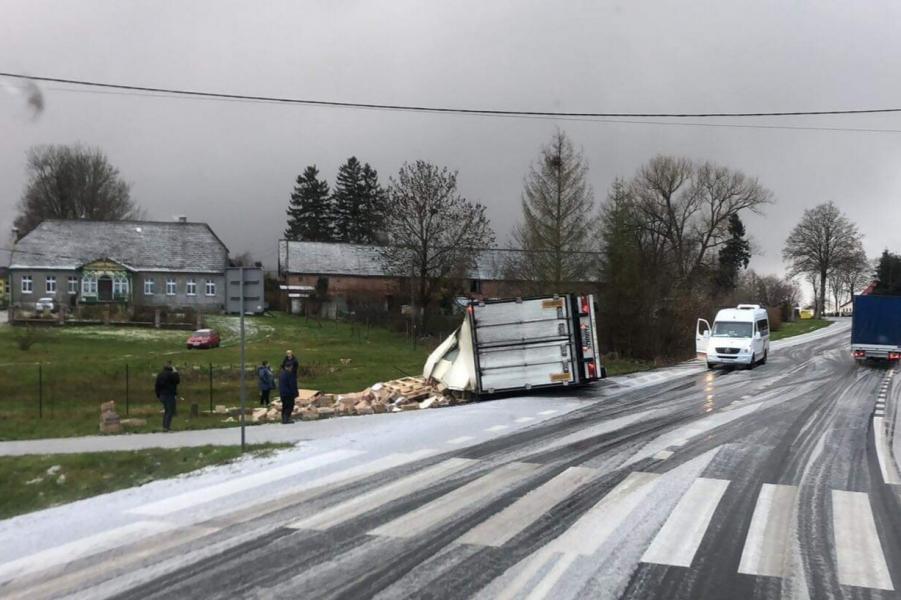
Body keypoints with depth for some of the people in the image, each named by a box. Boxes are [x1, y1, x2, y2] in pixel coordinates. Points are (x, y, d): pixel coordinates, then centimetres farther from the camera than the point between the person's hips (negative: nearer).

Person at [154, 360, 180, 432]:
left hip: (162, 395, 8)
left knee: (166, 411, 19)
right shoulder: (170, 374, -17)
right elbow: (178, 381, -12)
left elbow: (157, 385, 12)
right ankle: (166, 426, -11)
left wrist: (158, 395, 19)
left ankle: (165, 425, 21)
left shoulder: (160, 374, 10)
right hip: (169, 395, -8)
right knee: (170, 411, -4)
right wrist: (176, 373, -4)